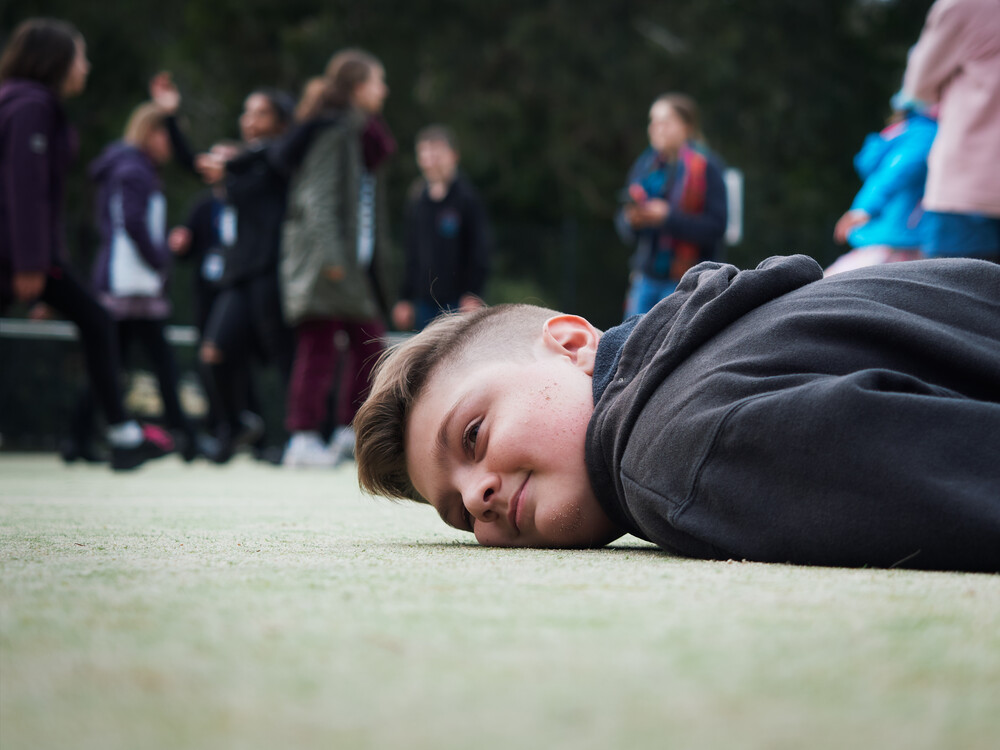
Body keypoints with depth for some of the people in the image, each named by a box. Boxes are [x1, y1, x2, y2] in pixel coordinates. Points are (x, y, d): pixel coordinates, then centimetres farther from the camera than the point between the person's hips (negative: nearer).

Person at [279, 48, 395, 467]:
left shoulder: (362, 133, 18)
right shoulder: (333, 132, -10)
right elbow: (318, 197, -17)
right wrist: (331, 255, -23)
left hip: (358, 256, 10)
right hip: (326, 258, -9)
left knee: (369, 339, 9)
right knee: (319, 344, -9)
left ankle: (351, 433, 16)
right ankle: (303, 437, -6)